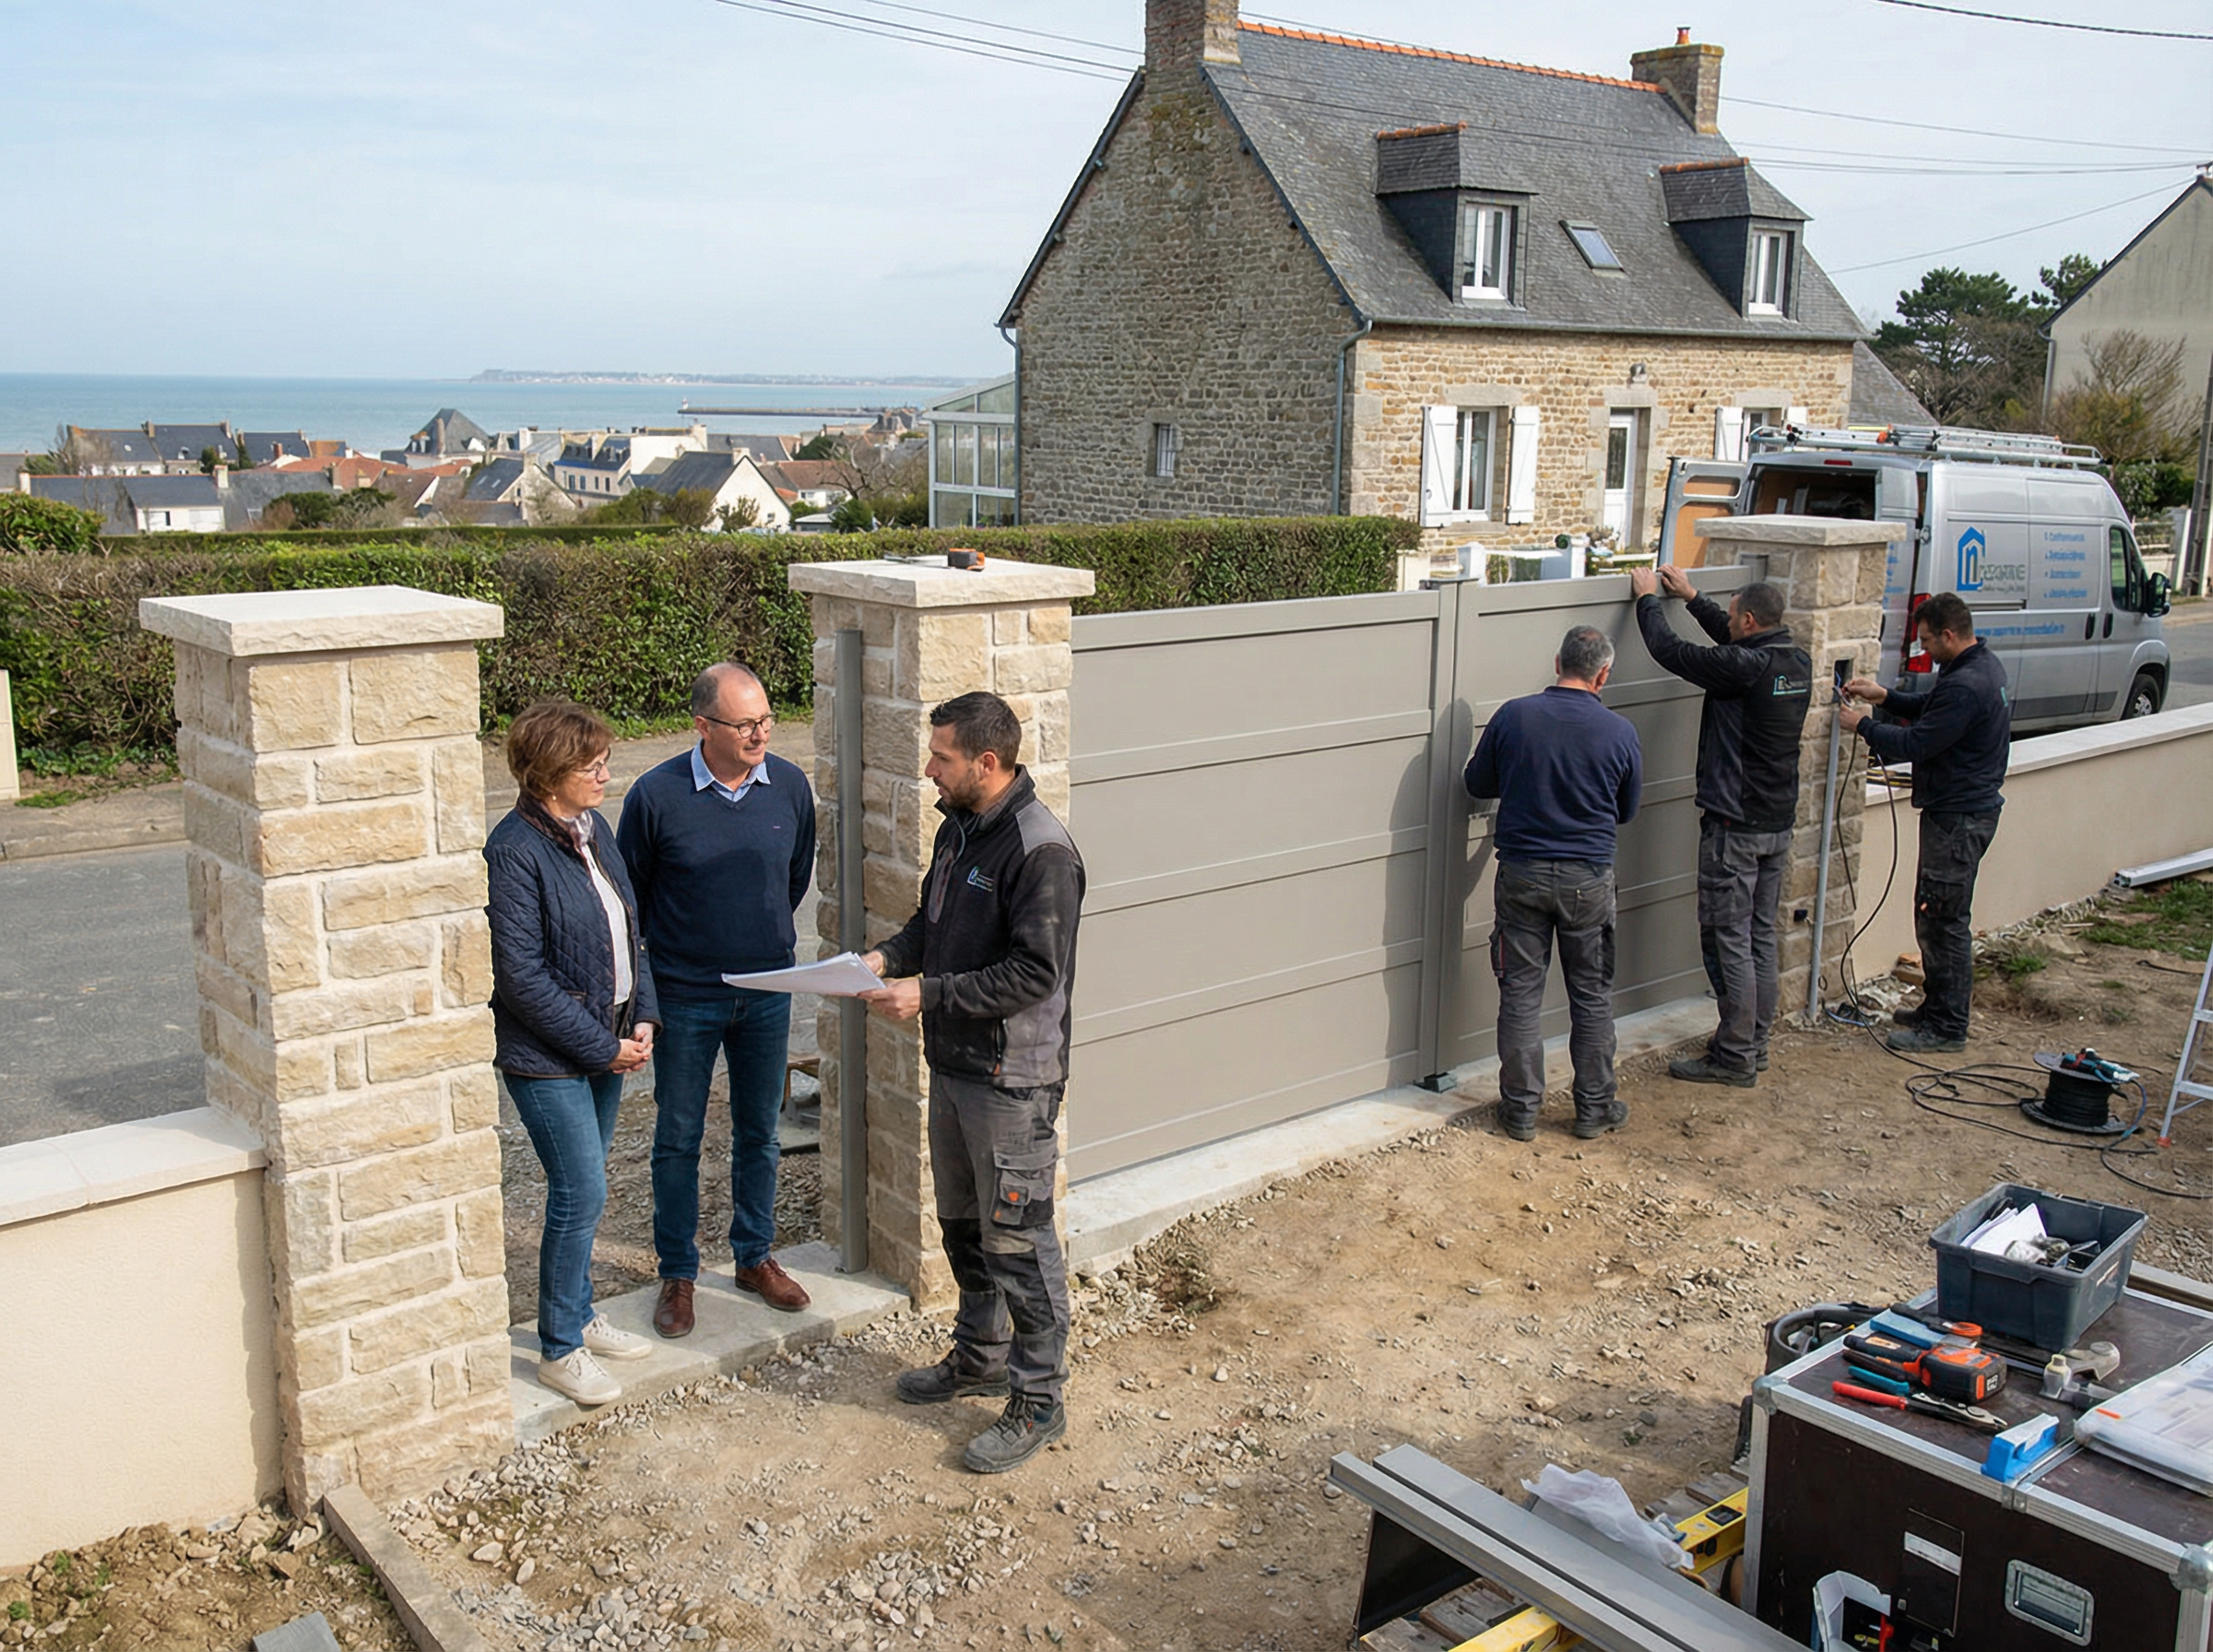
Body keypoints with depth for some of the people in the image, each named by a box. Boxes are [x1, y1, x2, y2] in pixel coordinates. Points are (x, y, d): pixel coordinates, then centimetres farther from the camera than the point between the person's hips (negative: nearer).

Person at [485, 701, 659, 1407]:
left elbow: (628, 929, 13)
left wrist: (641, 1018, 1)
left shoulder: (594, 828, 6)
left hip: (608, 1043, 8)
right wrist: (602, 1047, -16)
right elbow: (521, 974, -20)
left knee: (582, 1189, 17)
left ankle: (578, 1314, 33)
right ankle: (559, 1349, 12)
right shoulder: (514, 850, -19)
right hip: (547, 1057, -7)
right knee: (582, 1194, -4)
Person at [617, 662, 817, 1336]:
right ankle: (677, 1274, 25)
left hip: (767, 992, 3)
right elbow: (629, 895, -1)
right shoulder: (656, 795, -15)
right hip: (683, 997, -3)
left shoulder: (790, 786, -7)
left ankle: (755, 1257, 32)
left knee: (758, 1133, 15)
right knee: (678, 1140, 9)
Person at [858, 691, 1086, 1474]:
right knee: (962, 1222, 22)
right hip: (954, 1062, 9)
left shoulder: (1041, 850, -22)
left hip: (1012, 1078, -9)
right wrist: (889, 957, 0)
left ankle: (1038, 1400, 15)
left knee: (1017, 1239, 1)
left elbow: (1034, 973, -25)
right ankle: (980, 1356, 40)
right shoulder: (960, 828, 7)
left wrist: (929, 994, -24)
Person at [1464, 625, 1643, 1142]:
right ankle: (1594, 1109, 22)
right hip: (1589, 878, 0)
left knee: (1521, 992, 8)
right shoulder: (1619, 732, -8)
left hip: (1522, 875, 0)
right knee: (1592, 994, 13)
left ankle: (1521, 1110, 15)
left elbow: (1478, 784, 5)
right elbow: (1626, 810, 7)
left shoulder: (1512, 716, -8)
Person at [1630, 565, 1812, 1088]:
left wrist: (1647, 597, 4)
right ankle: (1755, 1044, 25)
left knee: (1728, 939, -2)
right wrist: (1690, 596, 29)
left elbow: (1669, 650, -13)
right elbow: (1732, 642, 23)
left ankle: (1734, 1057, 3)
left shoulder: (1744, 668, -21)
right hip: (1778, 823, 9)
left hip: (1734, 825, -9)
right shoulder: (1796, 661, 4)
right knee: (1760, 936, 16)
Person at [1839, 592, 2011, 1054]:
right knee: (1934, 916, 18)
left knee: (1944, 920, -3)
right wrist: (1885, 696, 10)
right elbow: (1931, 707, 23)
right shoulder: (1983, 666, 10)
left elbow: (1915, 745, -22)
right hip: (1962, 810, 11)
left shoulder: (1965, 686, -25)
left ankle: (1948, 1027, 4)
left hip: (1959, 819, -11)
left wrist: (1863, 726, -9)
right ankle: (1937, 1007, 29)